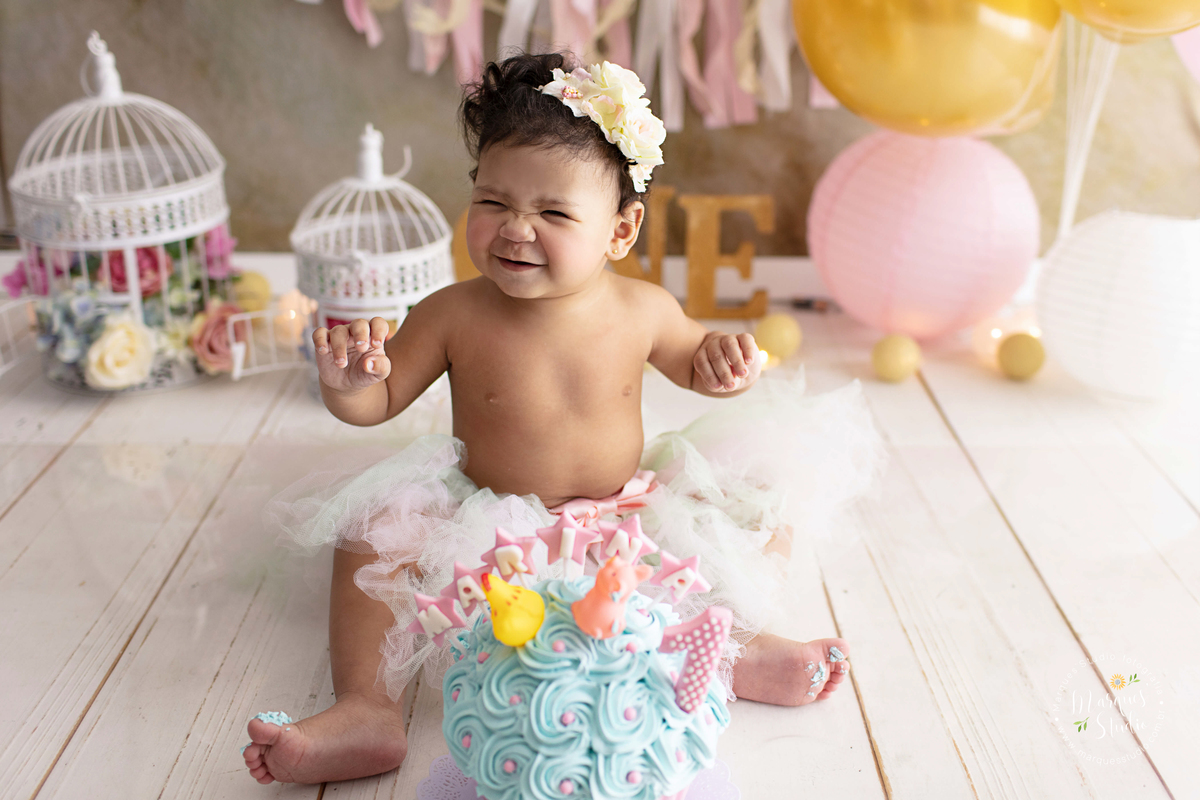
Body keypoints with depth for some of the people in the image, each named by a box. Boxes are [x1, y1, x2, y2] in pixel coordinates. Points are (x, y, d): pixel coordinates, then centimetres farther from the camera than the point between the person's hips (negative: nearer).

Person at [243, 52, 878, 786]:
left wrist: (723, 356, -11)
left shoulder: (641, 308, -10)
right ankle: (366, 712, -21)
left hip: (625, 520, 1)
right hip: (488, 529, 0)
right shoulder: (454, 316, -15)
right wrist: (347, 381, -29)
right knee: (372, 534, -20)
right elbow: (378, 405, -5)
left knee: (760, 518, -11)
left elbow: (688, 358, 13)